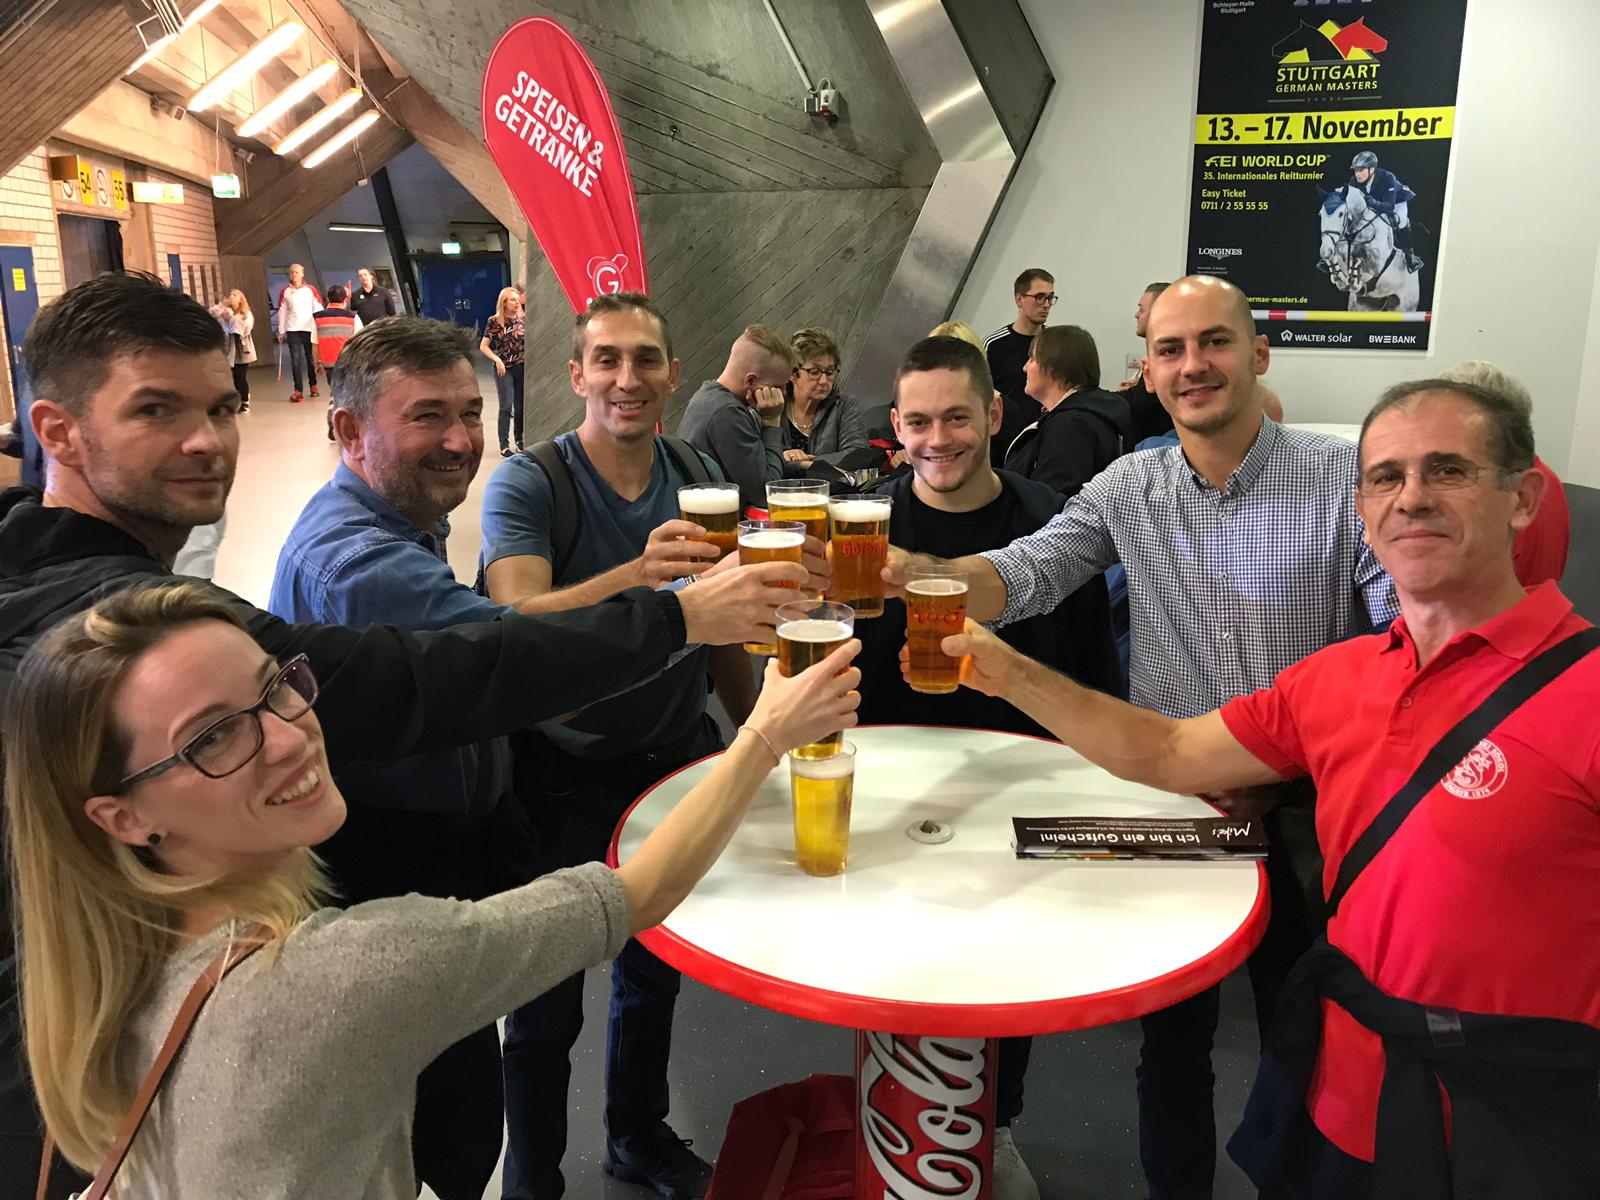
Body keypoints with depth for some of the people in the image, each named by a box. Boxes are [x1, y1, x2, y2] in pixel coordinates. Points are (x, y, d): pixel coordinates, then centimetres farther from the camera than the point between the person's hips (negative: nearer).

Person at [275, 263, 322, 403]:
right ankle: (298, 391, -9)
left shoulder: (311, 290, 3)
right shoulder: (285, 292, 7)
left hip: (309, 328, 0)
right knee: (295, 360, -6)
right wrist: (281, 331, 6)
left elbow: (318, 310, 3)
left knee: (311, 359, 8)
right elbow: (282, 312, 9)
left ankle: (313, 386, 25)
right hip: (292, 330, 1)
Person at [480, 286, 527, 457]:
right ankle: (504, 446, -4)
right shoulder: (495, 322, -5)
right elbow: (483, 346, -5)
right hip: (504, 369, -4)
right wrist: (497, 359, -18)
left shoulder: (522, 320, 5)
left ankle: (519, 440, 24)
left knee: (520, 406, 9)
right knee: (506, 407, -6)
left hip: (522, 367, 4)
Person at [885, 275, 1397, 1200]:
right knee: (1173, 1037, 18)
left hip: (1303, 810, -2)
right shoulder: (1128, 489, -1)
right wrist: (919, 574, -33)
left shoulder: (1345, 475, -9)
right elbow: (1023, 576, -14)